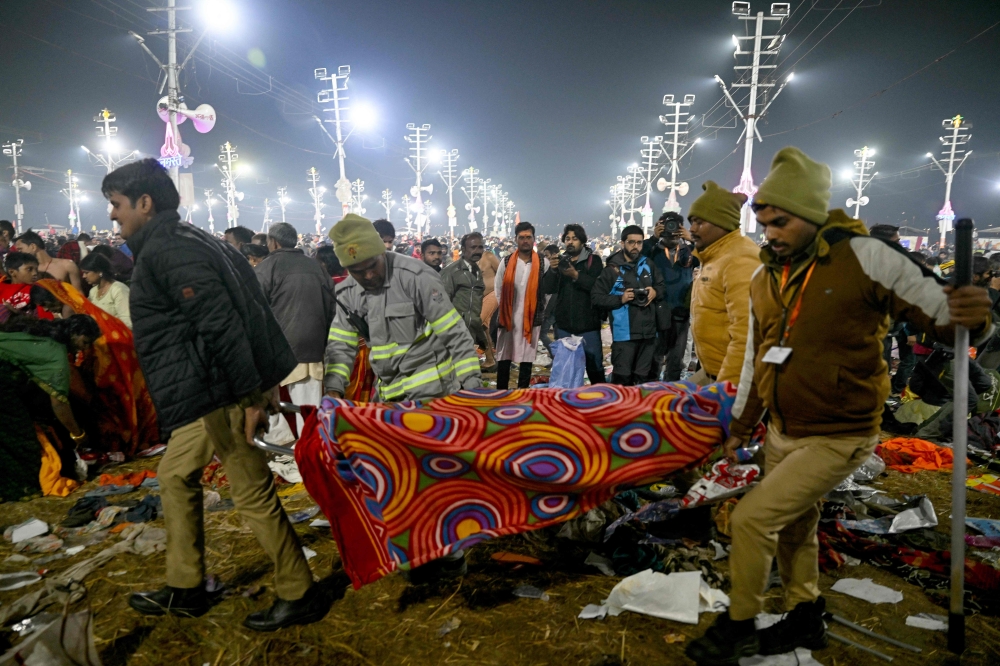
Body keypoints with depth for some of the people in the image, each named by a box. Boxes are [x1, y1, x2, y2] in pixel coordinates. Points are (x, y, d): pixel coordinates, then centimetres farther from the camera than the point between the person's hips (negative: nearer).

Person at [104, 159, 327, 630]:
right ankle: (184, 589, 34)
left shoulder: (164, 249, -13)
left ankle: (299, 595, 13)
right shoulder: (181, 241, 19)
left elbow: (219, 322, -24)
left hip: (221, 395, -11)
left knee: (253, 494, -2)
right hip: (206, 396, 11)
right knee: (175, 477, 20)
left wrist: (251, 395, -25)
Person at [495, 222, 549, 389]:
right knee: (504, 358, 7)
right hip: (508, 318, 1)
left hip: (531, 318, -1)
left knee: (527, 358, 7)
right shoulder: (506, 262, 0)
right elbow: (498, 289, 8)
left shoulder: (543, 263, -3)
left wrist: (539, 311, 4)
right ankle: (501, 393, 17)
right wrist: (505, 309, 9)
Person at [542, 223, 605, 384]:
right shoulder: (560, 261, 12)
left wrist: (576, 275, -26)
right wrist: (553, 270, -19)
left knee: (594, 365, 3)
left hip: (588, 324, -4)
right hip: (564, 325, 4)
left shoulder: (593, 261, 1)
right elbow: (547, 288, -1)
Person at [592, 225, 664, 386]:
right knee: (622, 377, 0)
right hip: (624, 333, -5)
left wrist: (655, 292, 0)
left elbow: (661, 285, 22)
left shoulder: (648, 265, 8)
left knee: (643, 377, 16)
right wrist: (620, 299, -17)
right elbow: (596, 297, -8)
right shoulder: (612, 269, -6)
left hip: (648, 331, 5)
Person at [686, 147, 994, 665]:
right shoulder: (763, 281, 2)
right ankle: (805, 618, 42)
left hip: (839, 438, -6)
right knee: (793, 528, 19)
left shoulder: (864, 257, -16)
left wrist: (972, 319, -38)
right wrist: (740, 427, 18)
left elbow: (940, 314, -13)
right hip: (781, 434, 6)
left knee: (752, 517, -8)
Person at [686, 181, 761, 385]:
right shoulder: (715, 258, 14)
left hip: (734, 378, -10)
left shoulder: (740, 261, -19)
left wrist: (727, 384, -24)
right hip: (712, 374, 10)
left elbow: (745, 334, -26)